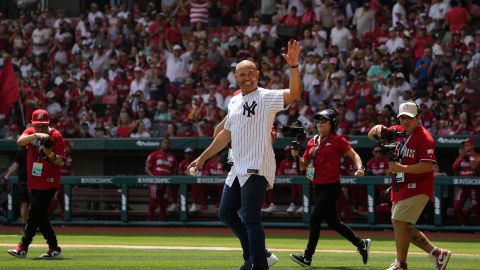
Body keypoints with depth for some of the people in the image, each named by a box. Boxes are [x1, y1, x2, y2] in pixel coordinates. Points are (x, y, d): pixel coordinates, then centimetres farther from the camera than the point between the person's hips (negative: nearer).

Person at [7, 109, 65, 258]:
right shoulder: (30, 132, 2)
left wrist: (51, 155, -32)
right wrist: (36, 135, -36)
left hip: (48, 183, -6)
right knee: (40, 215, 11)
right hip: (34, 183, 6)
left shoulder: (56, 136, -10)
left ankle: (23, 247, -10)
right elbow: (20, 141, -21)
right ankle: (54, 248, 19)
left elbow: (60, 162, -12)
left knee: (34, 214, -11)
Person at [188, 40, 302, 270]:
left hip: (257, 168, -9)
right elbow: (226, 134, 25)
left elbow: (294, 94, -26)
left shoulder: (266, 98, -8)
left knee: (250, 218, -11)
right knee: (226, 213, 14)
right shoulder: (234, 102, 16)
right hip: (238, 169, 9)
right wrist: (203, 158, 27)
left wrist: (293, 66, -40)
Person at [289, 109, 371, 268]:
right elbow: (304, 165, 15)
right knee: (333, 222, 13)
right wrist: (296, 156, -4)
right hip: (318, 187, 8)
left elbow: (353, 155, -4)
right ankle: (361, 244, 28)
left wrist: (359, 168, -22)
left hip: (331, 187, -8)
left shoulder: (338, 140, -6)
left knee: (315, 218, -13)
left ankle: (307, 257, -10)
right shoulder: (312, 142, 12)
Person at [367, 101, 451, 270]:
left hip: (417, 188, -9)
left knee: (399, 221, -15)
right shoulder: (397, 132, 10)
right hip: (400, 187, 9)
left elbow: (428, 166, -22)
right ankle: (437, 253, 18)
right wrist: (377, 129, -10)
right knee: (403, 227, 11)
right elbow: (371, 136, 14)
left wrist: (403, 168, -30)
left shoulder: (424, 137, -13)